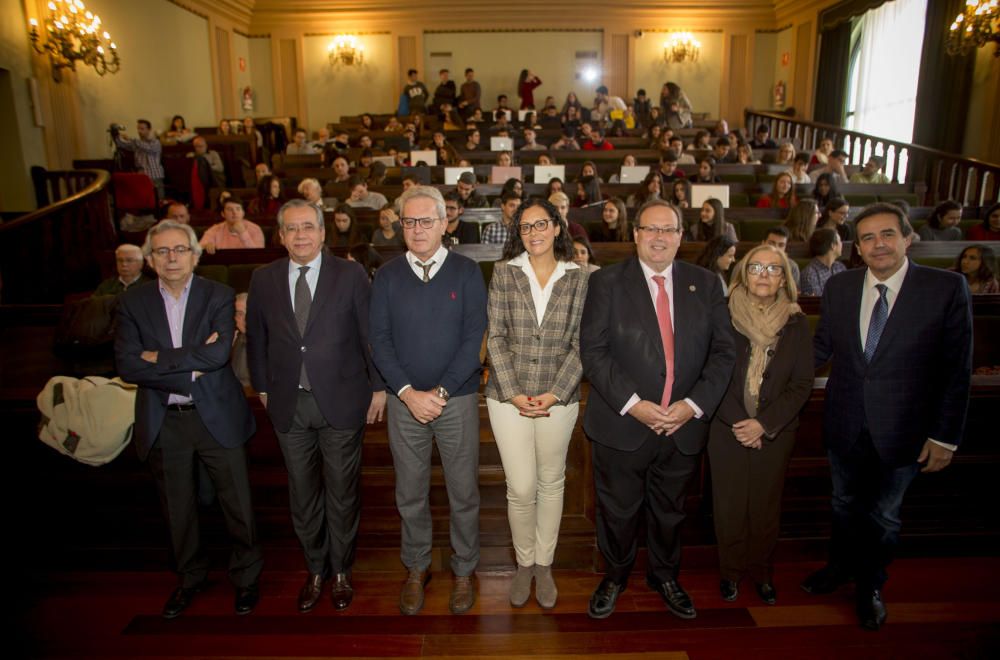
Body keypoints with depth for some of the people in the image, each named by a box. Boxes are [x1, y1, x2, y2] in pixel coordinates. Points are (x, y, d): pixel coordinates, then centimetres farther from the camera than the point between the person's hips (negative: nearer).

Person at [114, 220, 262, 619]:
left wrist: (159, 357, -16)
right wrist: (191, 368, -18)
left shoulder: (218, 296, -5)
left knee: (238, 504, 7)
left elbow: (220, 352, -20)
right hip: (162, 422, 2)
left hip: (216, 417, -2)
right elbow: (127, 366, -11)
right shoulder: (133, 303, 0)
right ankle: (191, 578, 40)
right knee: (178, 509, 18)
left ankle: (246, 576, 30)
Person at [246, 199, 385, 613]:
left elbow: (371, 335, -3)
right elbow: (256, 339, 10)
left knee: (342, 492, 11)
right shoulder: (263, 279, 3)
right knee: (302, 494, 15)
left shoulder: (350, 275, -5)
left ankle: (341, 572, 32)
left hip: (340, 401, -2)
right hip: (289, 405, 3)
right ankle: (315, 571, 35)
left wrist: (378, 387, -2)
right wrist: (263, 389, 10)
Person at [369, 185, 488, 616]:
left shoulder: (466, 271, -2)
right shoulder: (387, 276, 2)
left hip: (458, 399, -1)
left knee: (464, 492, 9)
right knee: (410, 493, 13)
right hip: (404, 401, 2)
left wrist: (441, 391, -14)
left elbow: (474, 337, -7)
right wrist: (409, 393, -13)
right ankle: (416, 569, 33)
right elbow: (379, 340, -2)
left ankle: (464, 570, 30)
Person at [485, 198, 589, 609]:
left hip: (558, 397, 1)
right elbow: (496, 336, -2)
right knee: (521, 487, 1)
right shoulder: (504, 273, 1)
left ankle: (544, 564, 30)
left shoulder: (578, 278, 1)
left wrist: (556, 392, -11)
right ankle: (524, 563, 25)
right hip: (509, 395, 0)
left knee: (551, 482, 12)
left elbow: (580, 343, -1)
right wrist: (513, 392, -10)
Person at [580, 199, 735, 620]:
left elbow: (723, 352, 1)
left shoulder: (706, 285, 4)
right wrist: (632, 404, -19)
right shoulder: (607, 282, -4)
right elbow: (592, 350, -10)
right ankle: (615, 575, 39)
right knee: (617, 510, 14)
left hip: (684, 426, 3)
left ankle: (665, 576, 44)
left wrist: (694, 405, -12)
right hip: (622, 425, -2)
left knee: (670, 511, 20)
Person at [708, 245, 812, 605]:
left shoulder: (796, 323, 0)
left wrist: (764, 424, -12)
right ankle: (731, 571, 24)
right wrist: (736, 421, -13)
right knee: (730, 505, 5)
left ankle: (762, 572, 28)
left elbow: (802, 383, -2)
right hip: (727, 429, -1)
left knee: (766, 506, 9)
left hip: (774, 433, 1)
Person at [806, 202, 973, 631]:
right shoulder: (838, 287, -4)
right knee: (845, 504, 23)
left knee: (883, 515, 17)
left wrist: (946, 435, -10)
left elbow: (958, 368, -10)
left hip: (900, 431, -2)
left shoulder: (947, 288, -13)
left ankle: (870, 587, 42)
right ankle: (841, 566, 49)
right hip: (844, 425, 3)